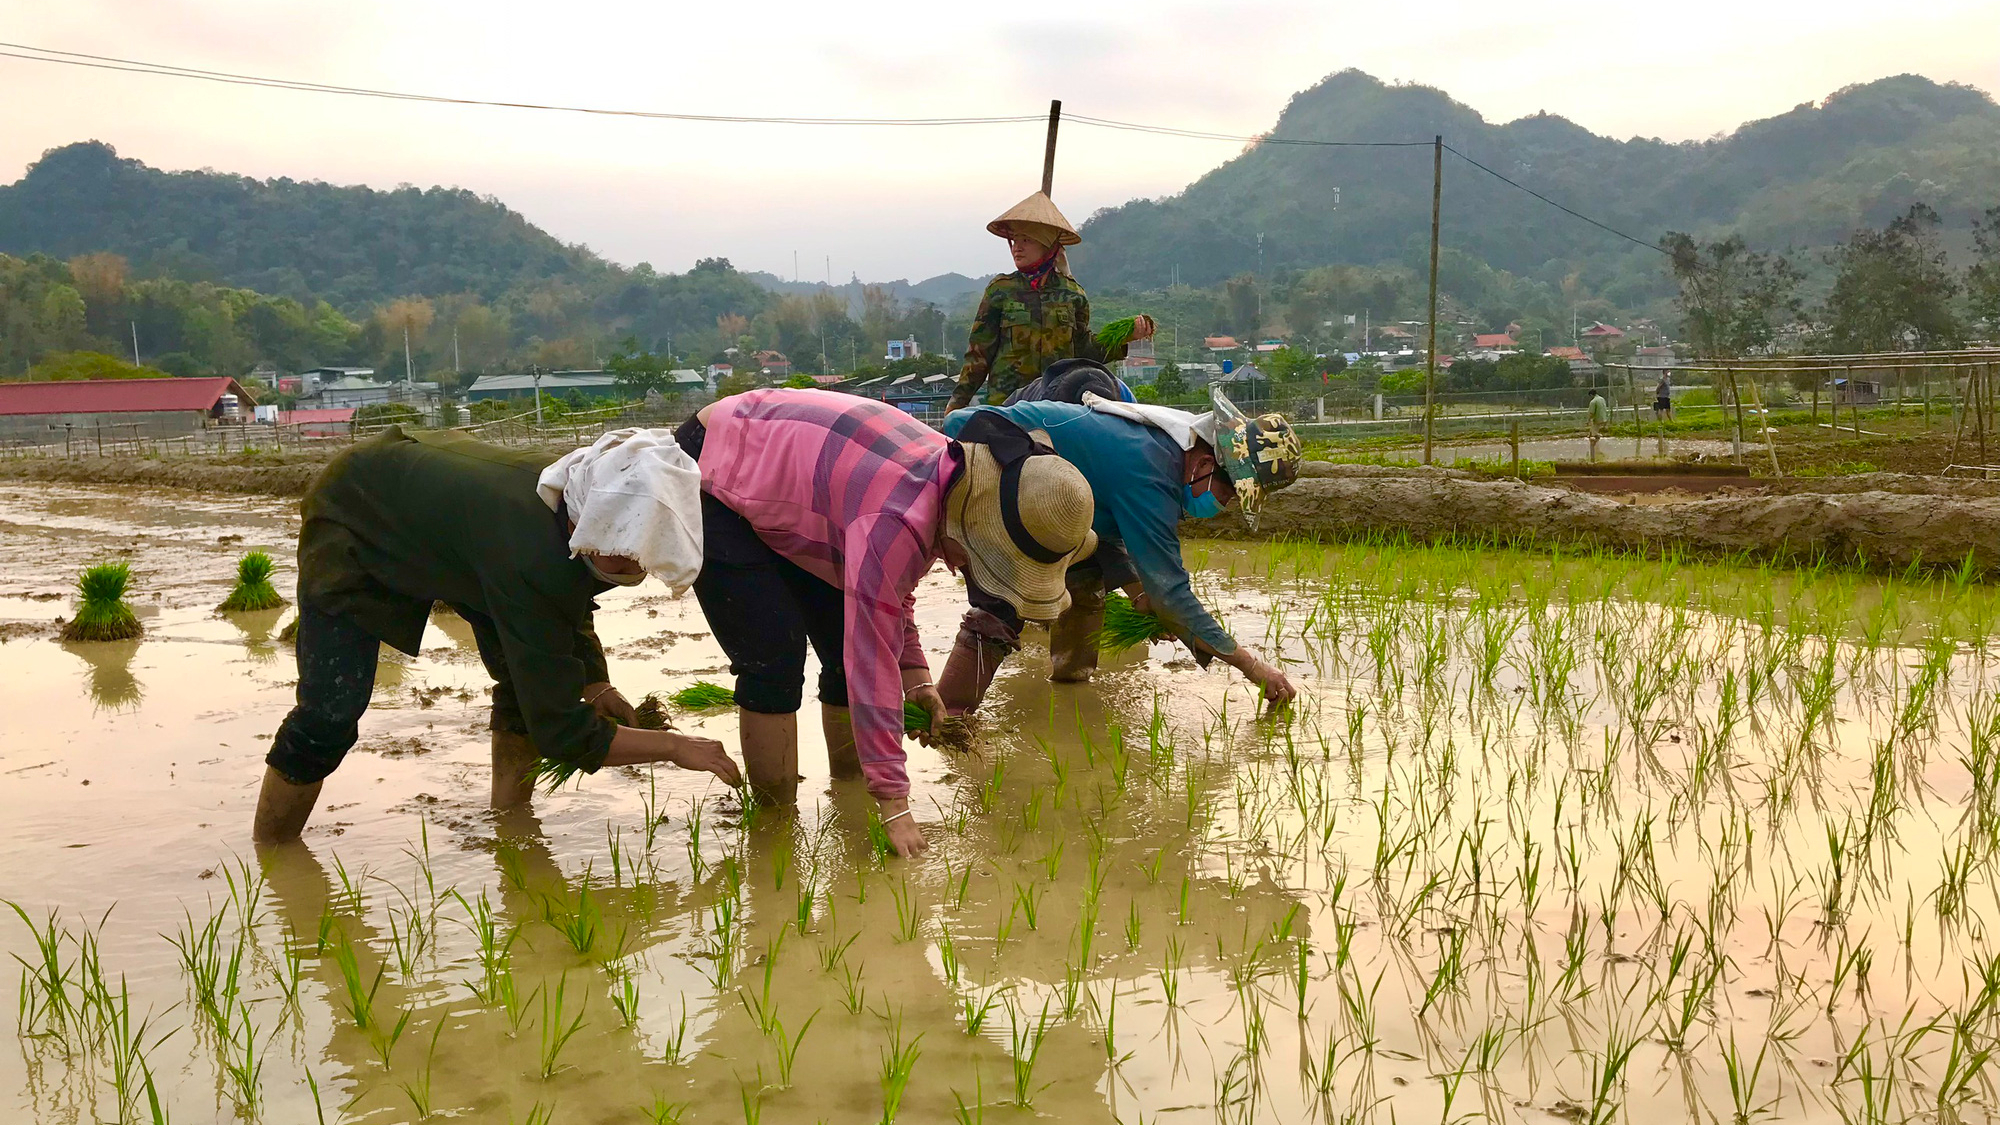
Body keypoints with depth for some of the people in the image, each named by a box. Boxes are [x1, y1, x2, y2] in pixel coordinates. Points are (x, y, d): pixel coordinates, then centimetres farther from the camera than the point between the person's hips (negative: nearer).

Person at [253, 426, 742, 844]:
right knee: (330, 715, -15)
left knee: (531, 679, -5)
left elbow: (568, 603, 4)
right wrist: (673, 746, -30)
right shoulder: (525, 557, -46)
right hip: (354, 527, -7)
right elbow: (560, 732, -39)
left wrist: (594, 684, -9)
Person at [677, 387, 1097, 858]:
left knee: (846, 639, 3)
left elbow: (890, 588, 9)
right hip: (708, 483, -9)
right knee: (775, 657, -19)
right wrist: (894, 804, -31)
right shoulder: (896, 520, -38)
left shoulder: (952, 479, -9)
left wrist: (915, 672, -2)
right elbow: (873, 663, -35)